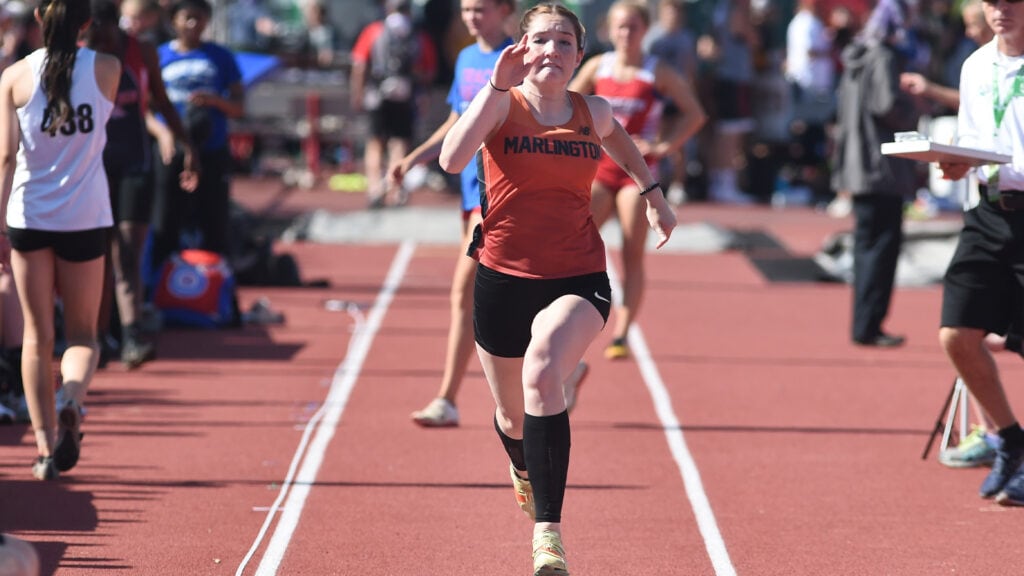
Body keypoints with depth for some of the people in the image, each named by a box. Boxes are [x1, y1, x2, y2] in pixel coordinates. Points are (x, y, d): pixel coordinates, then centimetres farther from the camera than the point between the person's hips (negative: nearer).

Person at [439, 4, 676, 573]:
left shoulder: (594, 113, 2)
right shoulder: (503, 103, -7)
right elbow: (452, 160, -27)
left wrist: (654, 191, 30)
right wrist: (496, 86, -28)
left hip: (578, 278, -1)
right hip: (504, 278, 1)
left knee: (542, 372, -32)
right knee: (512, 414, 18)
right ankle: (524, 466, 60)